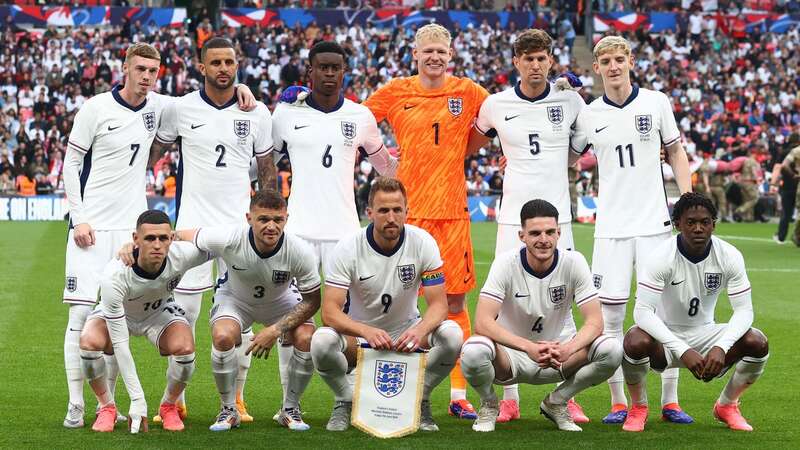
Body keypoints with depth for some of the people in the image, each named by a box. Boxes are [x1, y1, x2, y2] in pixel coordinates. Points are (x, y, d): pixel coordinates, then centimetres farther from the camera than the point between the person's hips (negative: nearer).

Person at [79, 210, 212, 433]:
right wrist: (137, 400, -37)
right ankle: (107, 408, -5)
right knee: (89, 342, -32)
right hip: (117, 313, -2)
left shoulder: (181, 255, -34)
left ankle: (169, 406, 2)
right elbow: (119, 344, -36)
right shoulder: (113, 276, -40)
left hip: (160, 311, 2)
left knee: (184, 348, -29)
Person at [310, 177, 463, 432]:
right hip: (359, 334, -1)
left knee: (452, 334, -28)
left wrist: (420, 330, -39)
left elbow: (438, 304, -15)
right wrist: (367, 332, -44)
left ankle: (420, 401, -2)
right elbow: (330, 311, -24)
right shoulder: (348, 248, -18)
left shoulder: (423, 243, -14)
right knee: (322, 341, -34)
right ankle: (345, 402, -2)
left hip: (406, 332, 1)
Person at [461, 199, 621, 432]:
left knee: (612, 350, -24)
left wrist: (567, 350, -37)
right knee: (473, 351, -36)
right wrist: (529, 348, -41)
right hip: (510, 354, -2)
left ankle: (556, 403, 3)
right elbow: (483, 322, -27)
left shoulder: (573, 262, -12)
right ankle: (489, 405, 0)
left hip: (557, 354, 2)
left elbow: (595, 321, -15)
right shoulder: (506, 263, -17)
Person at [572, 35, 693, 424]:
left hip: (655, 222, 0)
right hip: (611, 227, 0)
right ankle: (618, 402, 8)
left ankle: (670, 400, 9)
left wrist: (688, 201, 1)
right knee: (610, 312, -2)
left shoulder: (656, 103, 3)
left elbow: (675, 153, 10)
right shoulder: (589, 115, 4)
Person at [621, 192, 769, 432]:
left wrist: (721, 347, -31)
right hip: (665, 335, -3)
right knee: (636, 342, -37)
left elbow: (744, 310, -12)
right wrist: (683, 350, -38)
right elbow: (642, 311, -28)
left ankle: (727, 405, 7)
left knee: (757, 343, -22)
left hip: (704, 333, 3)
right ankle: (638, 407, -4)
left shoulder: (729, 256, -12)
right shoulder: (661, 257, -21)